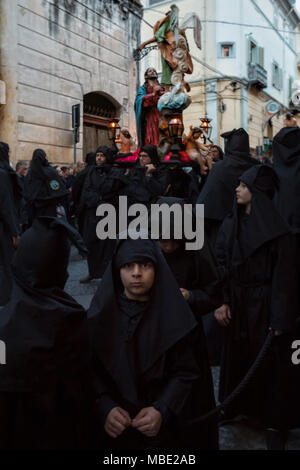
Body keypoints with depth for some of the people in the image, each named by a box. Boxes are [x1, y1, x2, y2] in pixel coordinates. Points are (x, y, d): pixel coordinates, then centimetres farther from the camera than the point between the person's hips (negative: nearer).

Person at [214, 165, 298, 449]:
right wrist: (222, 301, -9)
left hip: (264, 305, -5)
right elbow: (222, 265, 0)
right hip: (237, 303, 5)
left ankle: (273, 423, 29)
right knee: (236, 355, 18)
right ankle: (235, 406, 41)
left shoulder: (276, 229, -14)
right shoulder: (230, 224, 2)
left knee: (269, 361, 9)